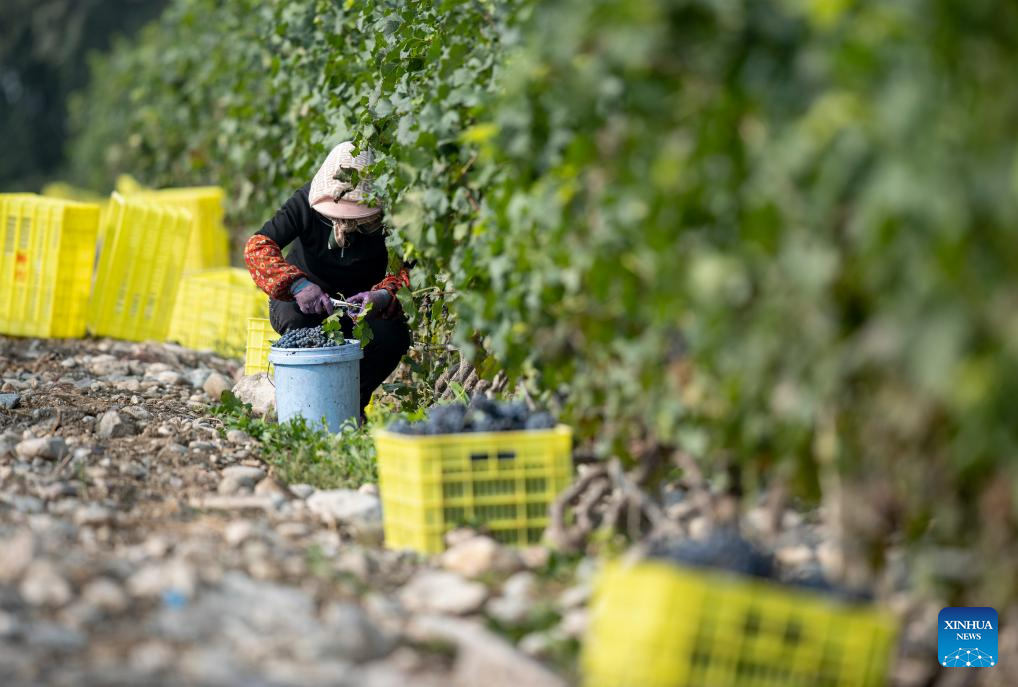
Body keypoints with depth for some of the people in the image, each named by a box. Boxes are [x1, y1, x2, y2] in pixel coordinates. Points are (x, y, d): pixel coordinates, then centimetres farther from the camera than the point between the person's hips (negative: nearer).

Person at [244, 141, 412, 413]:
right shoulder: (307, 200, -22)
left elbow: (406, 271, -21)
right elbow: (258, 245, -29)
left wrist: (384, 296, -45)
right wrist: (297, 284, -46)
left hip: (360, 305, 1)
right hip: (303, 298, -1)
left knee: (393, 335, -28)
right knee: (298, 319, -35)